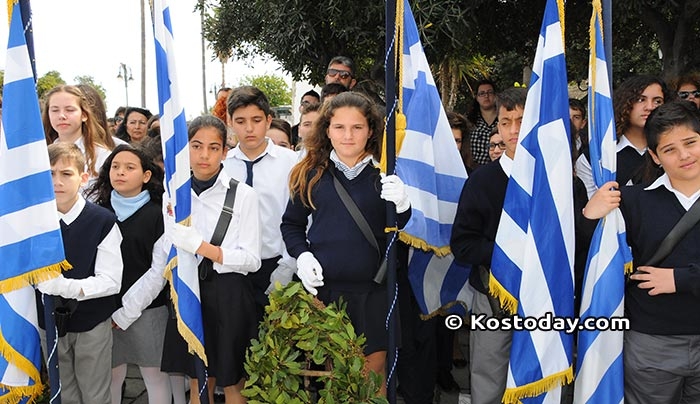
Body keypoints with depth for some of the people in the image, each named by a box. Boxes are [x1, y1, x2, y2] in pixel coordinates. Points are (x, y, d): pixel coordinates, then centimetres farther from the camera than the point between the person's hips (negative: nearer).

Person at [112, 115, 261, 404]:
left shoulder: (243, 195, -5)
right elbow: (160, 265, 5)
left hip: (229, 297, -3)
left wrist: (201, 247, -21)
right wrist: (125, 313, 2)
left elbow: (252, 260, -10)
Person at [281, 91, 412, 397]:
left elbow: (405, 233, 3)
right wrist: (302, 256, -5)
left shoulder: (386, 175, 0)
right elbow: (291, 225, 12)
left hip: (373, 291, 0)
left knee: (373, 375, 9)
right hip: (323, 288, 1)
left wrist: (403, 207, -18)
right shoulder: (310, 174, 3)